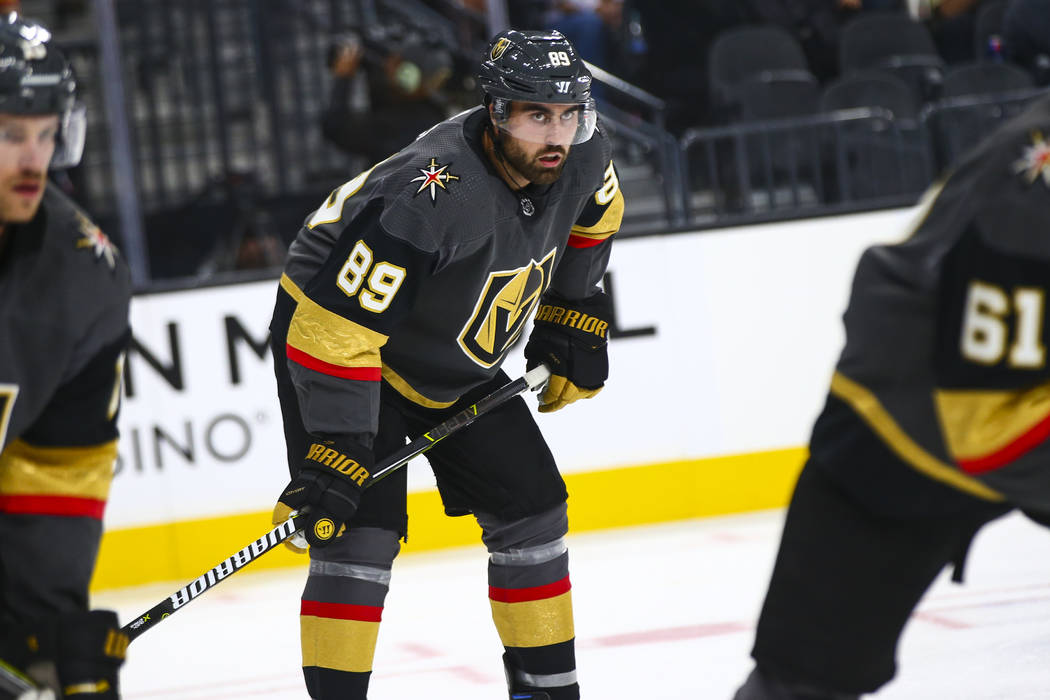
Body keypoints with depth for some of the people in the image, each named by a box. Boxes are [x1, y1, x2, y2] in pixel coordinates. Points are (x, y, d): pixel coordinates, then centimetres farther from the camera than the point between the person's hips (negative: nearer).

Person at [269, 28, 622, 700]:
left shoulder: (583, 155, -15)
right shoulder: (435, 198, -38)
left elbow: (592, 214, 14)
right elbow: (336, 330, -36)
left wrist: (573, 316, 15)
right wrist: (336, 454, -35)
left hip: (458, 362, 8)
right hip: (328, 326, -8)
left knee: (531, 506, 6)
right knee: (362, 529, -19)